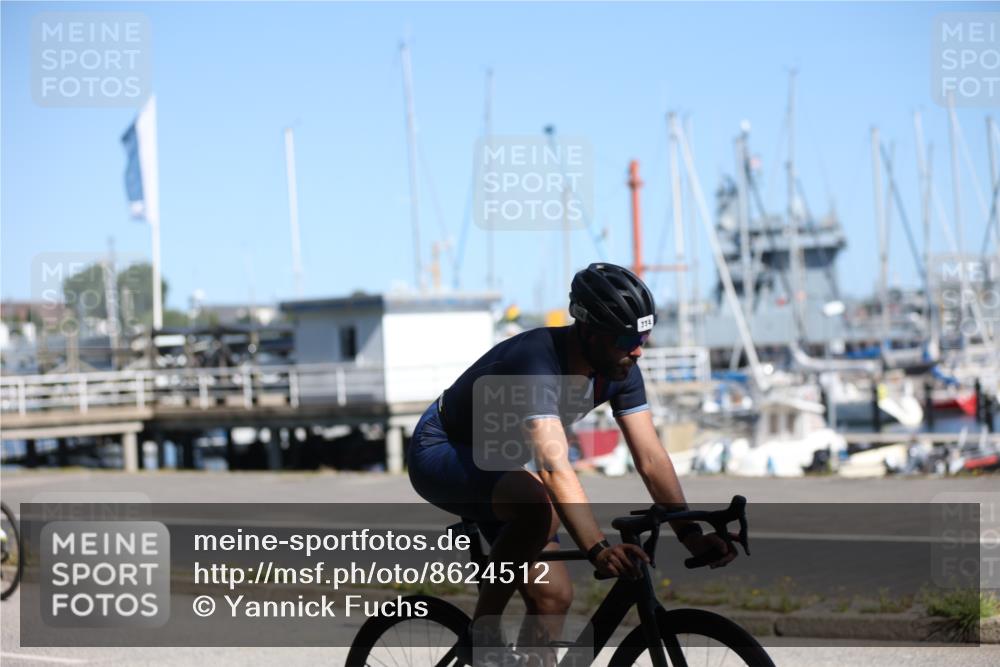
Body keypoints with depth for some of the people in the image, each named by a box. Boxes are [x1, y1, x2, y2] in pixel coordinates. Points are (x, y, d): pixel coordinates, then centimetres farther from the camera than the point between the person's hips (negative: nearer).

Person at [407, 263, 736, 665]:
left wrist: (691, 536, -23)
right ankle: (484, 633, -19)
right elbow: (555, 469, -47)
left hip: (497, 462, 8)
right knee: (539, 507, -37)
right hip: (441, 453, -8)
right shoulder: (536, 363, -36)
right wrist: (598, 551, -57)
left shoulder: (619, 370, -12)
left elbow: (651, 458, -12)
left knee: (553, 596, -4)